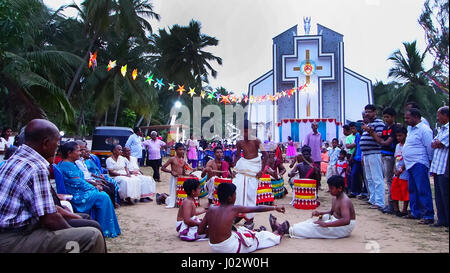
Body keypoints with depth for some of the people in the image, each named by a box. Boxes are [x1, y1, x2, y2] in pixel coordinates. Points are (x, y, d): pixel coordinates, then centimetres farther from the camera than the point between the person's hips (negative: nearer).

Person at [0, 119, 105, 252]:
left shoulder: (16, 158, 10)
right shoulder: (36, 169, -21)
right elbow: (50, 219, -21)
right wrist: (73, 232, -6)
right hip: (13, 241, -11)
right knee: (93, 236, -21)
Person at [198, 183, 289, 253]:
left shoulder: (211, 209, -1)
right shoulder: (234, 209, -11)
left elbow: (200, 231, 2)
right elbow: (258, 209, -1)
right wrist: (275, 207, 12)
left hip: (214, 247, 5)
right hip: (231, 248, -5)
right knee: (262, 236, 18)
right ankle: (278, 233, 44)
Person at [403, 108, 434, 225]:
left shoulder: (424, 130, -12)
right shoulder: (411, 129, 17)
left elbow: (430, 148, -12)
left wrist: (430, 161, -7)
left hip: (419, 165, -10)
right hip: (410, 165, 10)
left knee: (423, 190, -7)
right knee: (412, 190, 15)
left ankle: (428, 216, -3)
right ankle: (416, 213, 25)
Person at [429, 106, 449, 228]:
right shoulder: (442, 129, 19)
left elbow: (438, 145, -14)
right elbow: (433, 144, 15)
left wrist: (437, 143, 6)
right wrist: (437, 143, -4)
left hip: (445, 169, -9)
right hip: (437, 168, 9)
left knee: (445, 195, -4)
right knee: (439, 195, 12)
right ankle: (442, 220, 19)